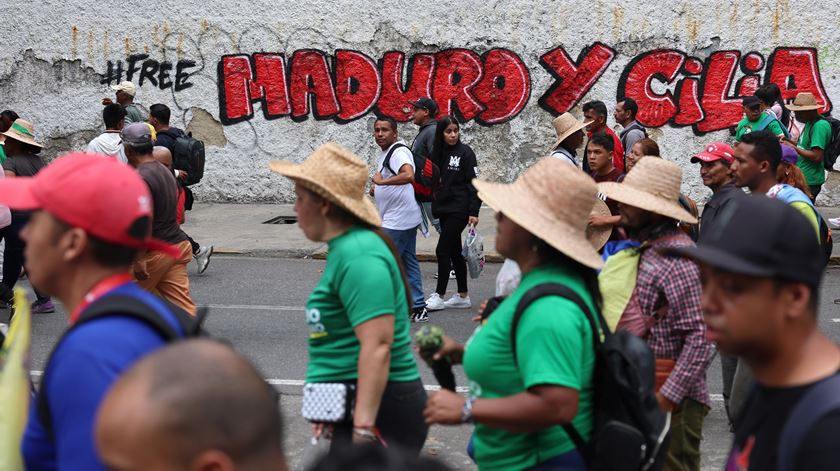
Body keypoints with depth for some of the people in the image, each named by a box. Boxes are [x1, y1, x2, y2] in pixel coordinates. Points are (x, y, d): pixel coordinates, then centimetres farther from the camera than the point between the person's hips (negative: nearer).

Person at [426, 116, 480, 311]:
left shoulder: (465, 152, -7)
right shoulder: (438, 153, 10)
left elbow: (474, 183, -10)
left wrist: (474, 212, -15)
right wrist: (435, 206, 7)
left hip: (459, 209, -7)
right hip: (444, 208, 7)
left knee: (443, 250, -9)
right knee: (454, 251, 10)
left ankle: (439, 295, -3)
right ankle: (463, 296, 16)